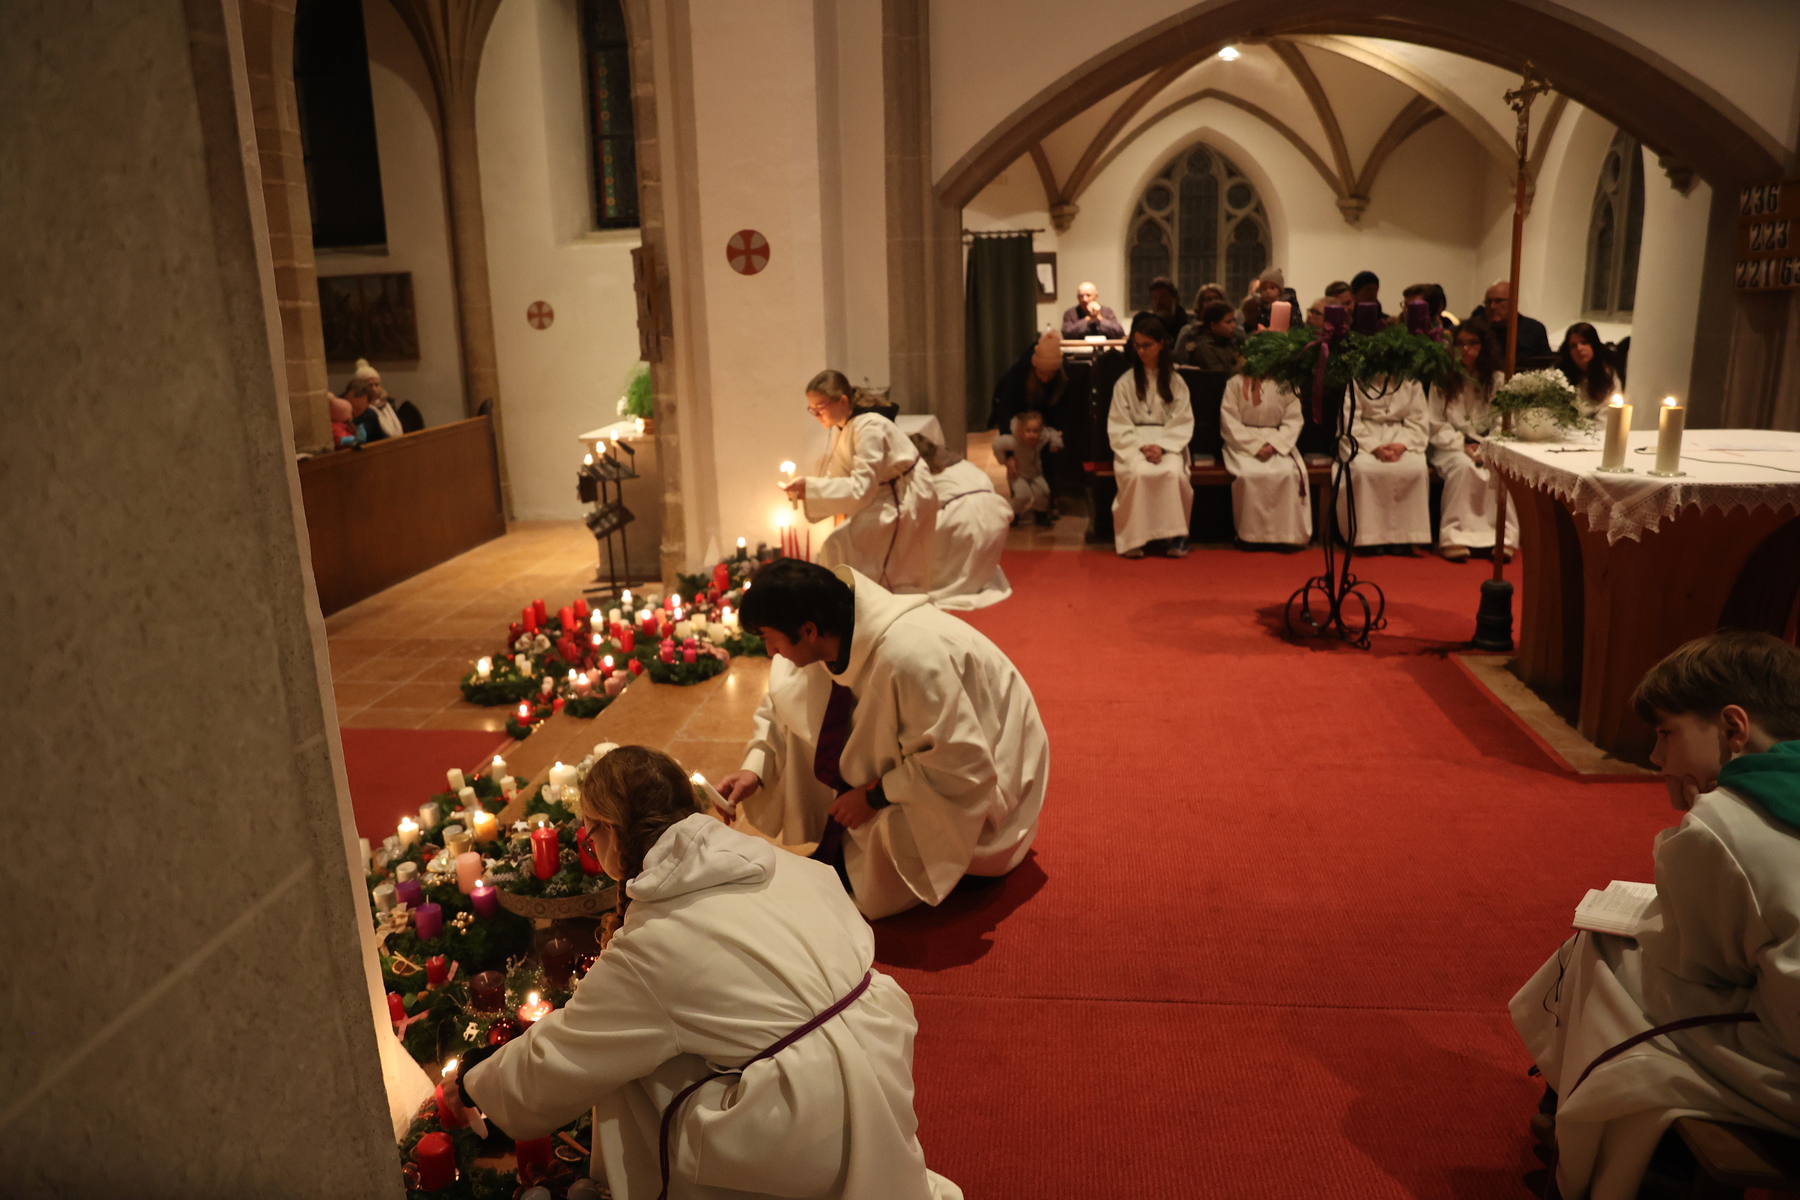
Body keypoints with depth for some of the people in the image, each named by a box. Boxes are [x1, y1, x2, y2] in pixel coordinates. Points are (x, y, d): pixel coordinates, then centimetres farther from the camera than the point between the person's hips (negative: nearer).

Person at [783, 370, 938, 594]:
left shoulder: (868, 428, -25)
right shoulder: (841, 429, 3)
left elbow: (861, 487, -31)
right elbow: (836, 475, 6)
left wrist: (810, 489, -33)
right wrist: (804, 488, -12)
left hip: (902, 503, -10)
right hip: (883, 501, 10)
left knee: (838, 549, -18)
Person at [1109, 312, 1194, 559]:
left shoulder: (1176, 382, 11)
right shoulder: (1125, 382, 8)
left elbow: (1182, 423, 3)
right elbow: (1118, 427, 1)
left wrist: (1161, 446, -14)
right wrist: (1141, 447, -15)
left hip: (1169, 443, 1)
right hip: (1133, 443, -1)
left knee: (1174, 472, -33)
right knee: (1139, 472, -35)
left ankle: (1176, 535, -21)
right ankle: (1133, 537, -26)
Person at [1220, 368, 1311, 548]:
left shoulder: (1286, 385, 8)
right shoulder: (1236, 383, 3)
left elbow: (1293, 420, 3)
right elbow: (1229, 422, -3)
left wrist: (1274, 444, -14)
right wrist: (1255, 446, -14)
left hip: (1278, 444, 2)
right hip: (1244, 444, -2)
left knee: (1288, 473, -29)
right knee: (1249, 474, -33)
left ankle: (1285, 533, -21)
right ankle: (1250, 534, -21)